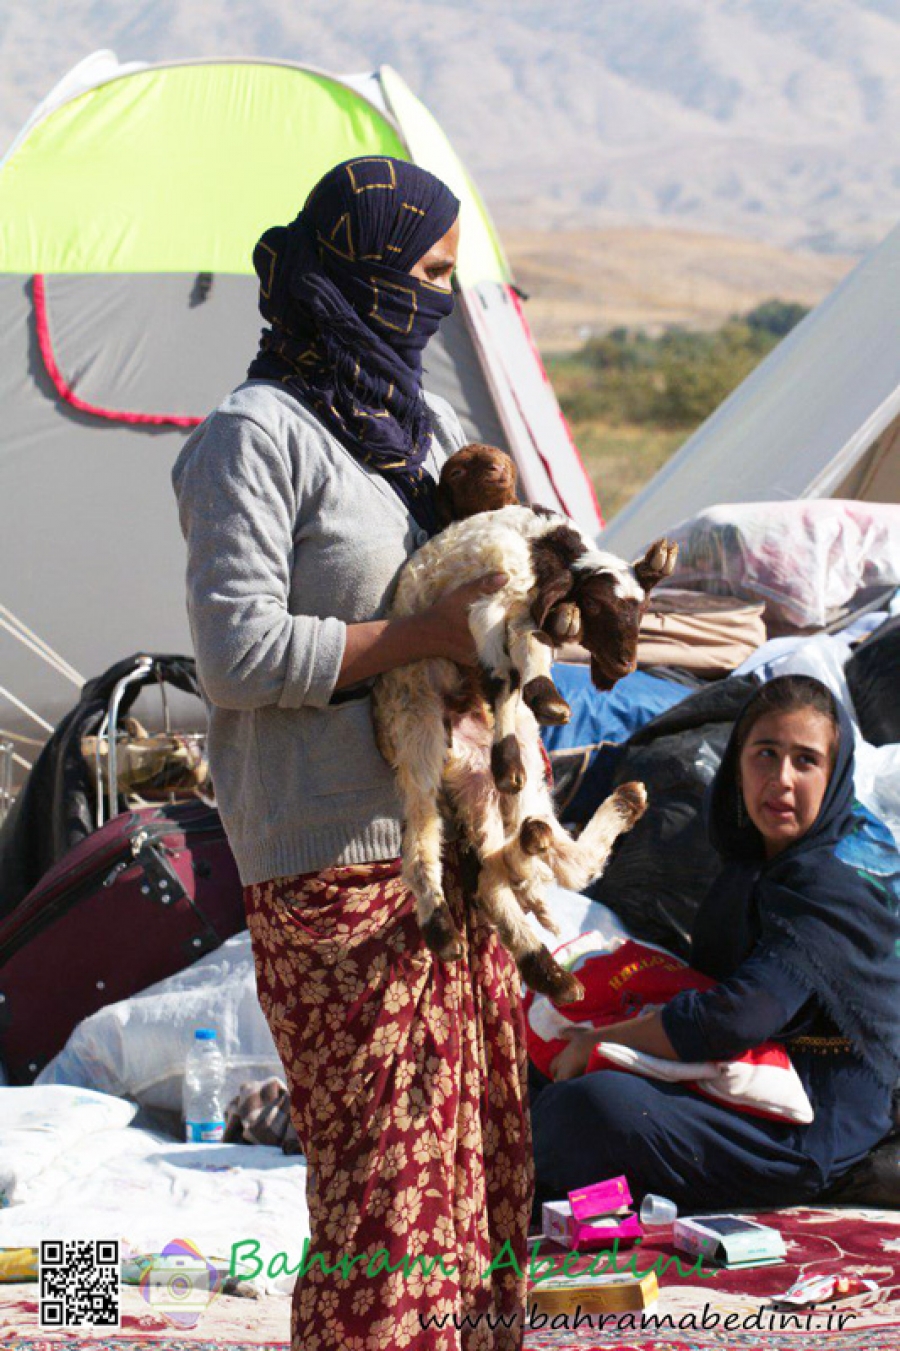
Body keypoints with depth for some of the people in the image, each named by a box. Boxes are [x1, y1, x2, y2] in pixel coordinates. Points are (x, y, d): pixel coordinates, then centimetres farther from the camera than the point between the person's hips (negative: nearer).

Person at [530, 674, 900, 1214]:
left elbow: (735, 1021, -27)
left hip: (805, 1144, -10)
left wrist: (596, 1042, -16)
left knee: (593, 1104, -28)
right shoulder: (746, 873, 9)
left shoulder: (830, 894, -19)